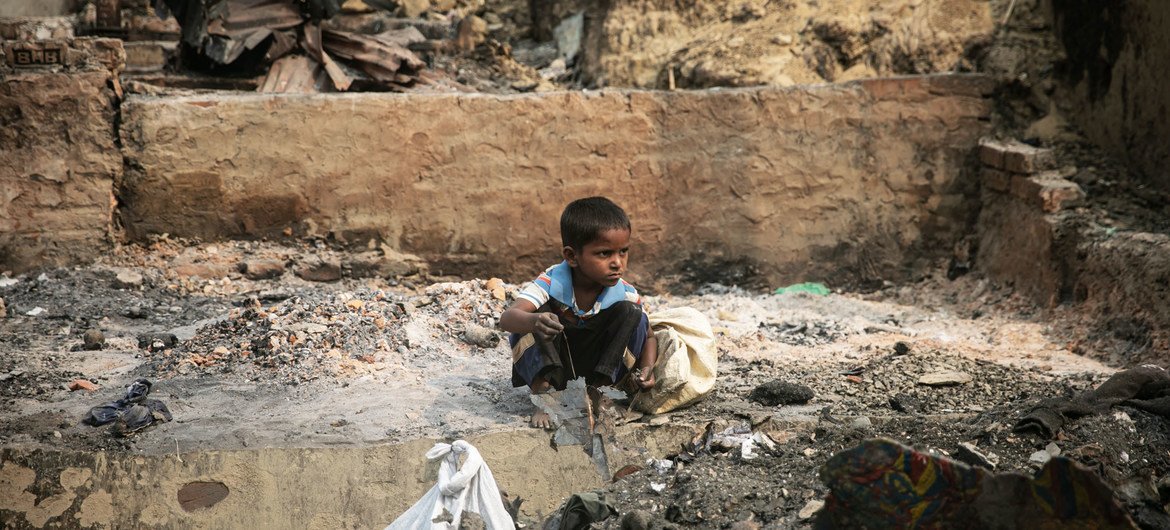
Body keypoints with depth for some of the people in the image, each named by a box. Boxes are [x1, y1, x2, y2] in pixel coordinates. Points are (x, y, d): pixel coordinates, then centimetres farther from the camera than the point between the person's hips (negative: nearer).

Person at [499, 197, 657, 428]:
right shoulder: (552, 283, -24)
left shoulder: (627, 294, -16)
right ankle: (542, 390, -28)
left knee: (630, 312, -20)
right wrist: (533, 322, -63)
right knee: (540, 313, -28)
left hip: (599, 366, 2)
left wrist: (647, 369, -23)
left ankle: (600, 388, -19)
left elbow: (647, 337, 0)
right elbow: (507, 318, -38)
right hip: (551, 366, -2)